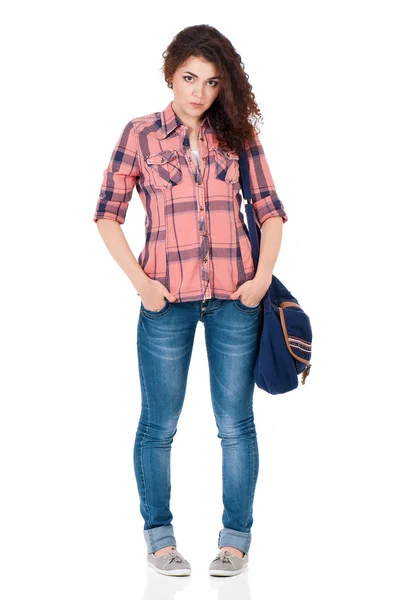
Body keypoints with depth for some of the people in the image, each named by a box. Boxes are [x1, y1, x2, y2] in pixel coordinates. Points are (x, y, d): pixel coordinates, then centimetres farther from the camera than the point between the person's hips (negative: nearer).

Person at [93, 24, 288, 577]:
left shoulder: (239, 136, 7)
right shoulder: (141, 134, 2)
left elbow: (270, 211, 8)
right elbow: (108, 214, 2)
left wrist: (263, 276, -6)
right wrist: (140, 281, -8)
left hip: (235, 299, 1)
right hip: (168, 300, -1)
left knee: (236, 423, 7)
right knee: (158, 425, 7)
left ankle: (237, 538, 19)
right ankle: (159, 536, 22)